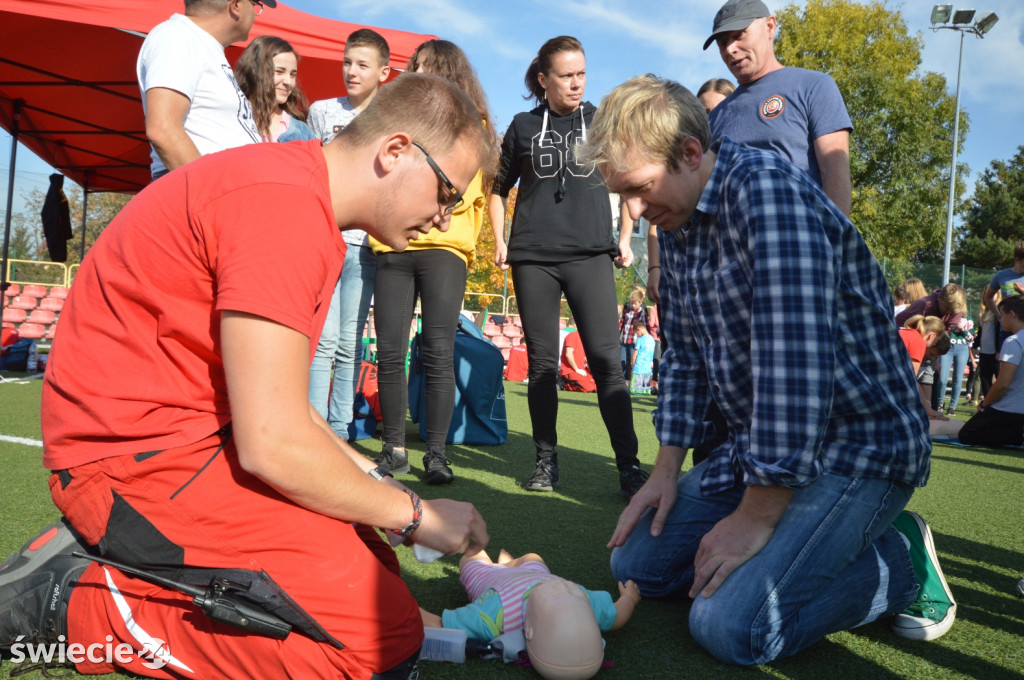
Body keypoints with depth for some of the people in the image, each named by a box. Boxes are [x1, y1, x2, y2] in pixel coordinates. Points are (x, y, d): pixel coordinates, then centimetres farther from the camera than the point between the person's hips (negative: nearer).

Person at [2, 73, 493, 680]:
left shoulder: (310, 204, 13)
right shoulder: (285, 203, -21)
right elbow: (272, 443, -24)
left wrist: (377, 481, 8)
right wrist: (414, 514, -9)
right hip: (140, 454, -11)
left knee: (375, 568, 8)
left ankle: (117, 558, 7)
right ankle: (79, 603, -6)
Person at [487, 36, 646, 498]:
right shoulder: (524, 126, 9)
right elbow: (499, 189, 18)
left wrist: (625, 238, 6)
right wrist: (499, 241, 6)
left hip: (589, 254, -1)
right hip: (533, 257, 1)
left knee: (606, 358, -9)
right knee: (542, 362, 4)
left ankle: (629, 464, -5)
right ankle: (546, 459, 15)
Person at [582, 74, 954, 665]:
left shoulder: (766, 186, -21)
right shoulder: (678, 225, 9)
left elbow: (795, 359, -29)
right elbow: (686, 356, 15)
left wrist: (756, 516, -25)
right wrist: (667, 470, 6)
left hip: (857, 444, -9)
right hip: (760, 446, 9)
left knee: (730, 626, -22)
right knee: (636, 562, 5)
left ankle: (900, 562, 1)